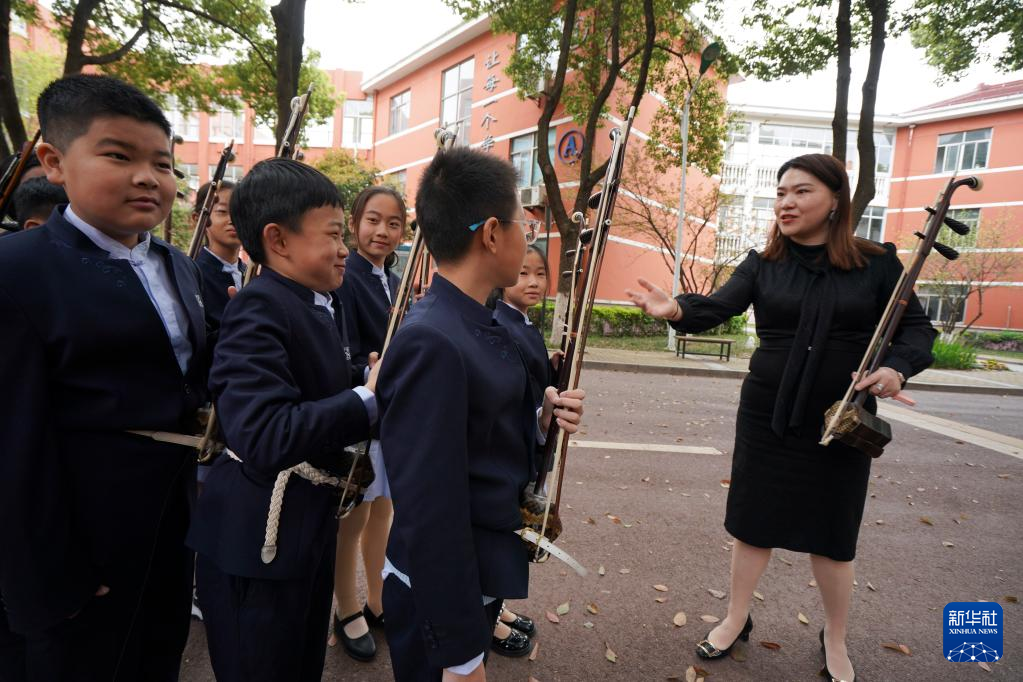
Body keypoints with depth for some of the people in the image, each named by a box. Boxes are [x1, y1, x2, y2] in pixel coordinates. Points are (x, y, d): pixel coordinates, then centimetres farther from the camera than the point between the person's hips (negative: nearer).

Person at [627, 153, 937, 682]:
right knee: (754, 520, 11)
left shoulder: (877, 263, -3)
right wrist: (677, 310, -39)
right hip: (767, 415, 1)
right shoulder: (762, 265, -2)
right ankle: (736, 619, 33)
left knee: (832, 533, 12)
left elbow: (916, 328, 1)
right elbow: (716, 307, -16)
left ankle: (835, 639, 37)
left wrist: (897, 368, -20)